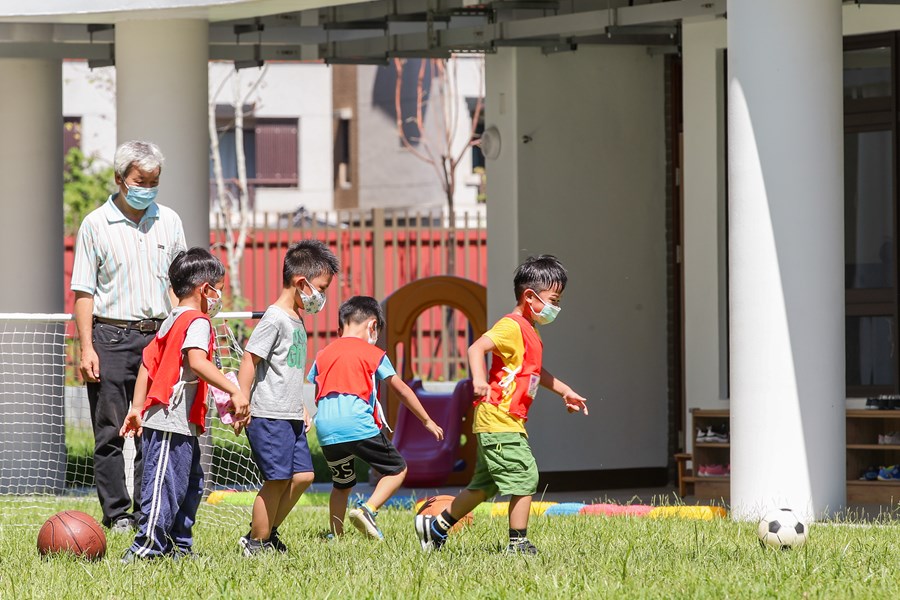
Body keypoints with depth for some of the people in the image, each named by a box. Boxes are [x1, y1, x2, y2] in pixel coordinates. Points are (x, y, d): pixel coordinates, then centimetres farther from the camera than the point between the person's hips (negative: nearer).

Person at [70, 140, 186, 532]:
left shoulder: (169, 221, 11)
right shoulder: (96, 225, 1)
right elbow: (84, 291, 0)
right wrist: (86, 348, -8)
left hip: (157, 336, 3)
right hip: (111, 336, -3)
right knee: (110, 431, -2)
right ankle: (116, 512, 4)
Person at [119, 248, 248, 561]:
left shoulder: (171, 321, 19)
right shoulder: (198, 322, -11)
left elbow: (147, 364, 20)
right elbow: (197, 361, -28)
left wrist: (137, 408, 21)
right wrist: (234, 391, -32)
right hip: (173, 422, -10)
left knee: (191, 483, 17)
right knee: (166, 487, -9)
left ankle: (179, 546, 22)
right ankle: (147, 546, -10)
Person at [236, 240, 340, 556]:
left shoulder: (297, 320, 16)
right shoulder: (275, 319, -13)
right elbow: (250, 358, -16)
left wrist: (302, 408, 26)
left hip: (290, 417, 9)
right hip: (268, 416, -9)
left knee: (302, 475, 7)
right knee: (278, 479, -7)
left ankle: (267, 531, 18)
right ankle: (257, 542, 4)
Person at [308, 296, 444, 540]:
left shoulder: (323, 355, 18)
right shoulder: (373, 353, 7)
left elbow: (315, 396, 18)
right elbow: (402, 390, 12)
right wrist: (427, 421, 19)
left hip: (326, 432, 5)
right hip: (359, 427, -5)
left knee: (342, 483, 22)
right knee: (397, 470, 8)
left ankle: (336, 536, 17)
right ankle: (368, 509, -13)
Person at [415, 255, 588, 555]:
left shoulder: (530, 332, 21)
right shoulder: (511, 327, -13)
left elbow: (536, 372, 37)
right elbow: (476, 348, -27)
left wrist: (565, 391, 36)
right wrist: (479, 379, -42)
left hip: (508, 422, 11)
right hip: (499, 420, -11)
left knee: (484, 486, 15)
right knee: (525, 476, -11)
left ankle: (436, 526, 24)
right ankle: (518, 543, -7)